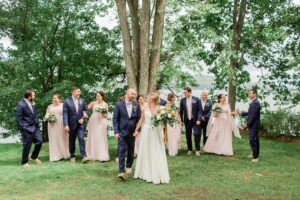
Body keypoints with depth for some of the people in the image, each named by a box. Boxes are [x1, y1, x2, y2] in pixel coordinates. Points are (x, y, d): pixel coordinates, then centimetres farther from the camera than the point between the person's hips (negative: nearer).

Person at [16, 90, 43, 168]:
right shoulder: (21, 105, -14)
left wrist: (38, 124, 9)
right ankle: (24, 162, 18)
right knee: (27, 145, 0)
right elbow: (18, 119, -14)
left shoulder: (33, 104, 7)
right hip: (27, 129, -7)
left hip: (35, 127, 7)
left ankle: (34, 157, 27)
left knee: (39, 141, 4)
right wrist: (23, 128, -17)